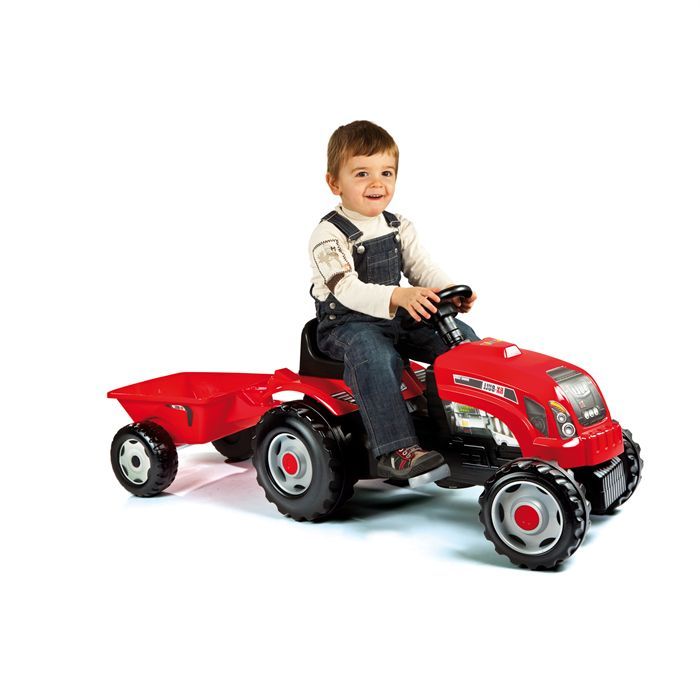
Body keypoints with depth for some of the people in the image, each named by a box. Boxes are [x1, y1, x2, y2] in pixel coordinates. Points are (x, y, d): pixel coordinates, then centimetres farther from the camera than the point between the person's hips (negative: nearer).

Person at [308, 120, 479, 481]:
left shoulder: (399, 227, 8)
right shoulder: (328, 237, -16)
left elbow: (421, 268, 4)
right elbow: (347, 289, -28)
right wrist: (397, 297, -44)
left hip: (396, 317, 7)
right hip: (345, 325, -7)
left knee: (462, 337, -6)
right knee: (377, 357, -38)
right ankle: (396, 449, -40)